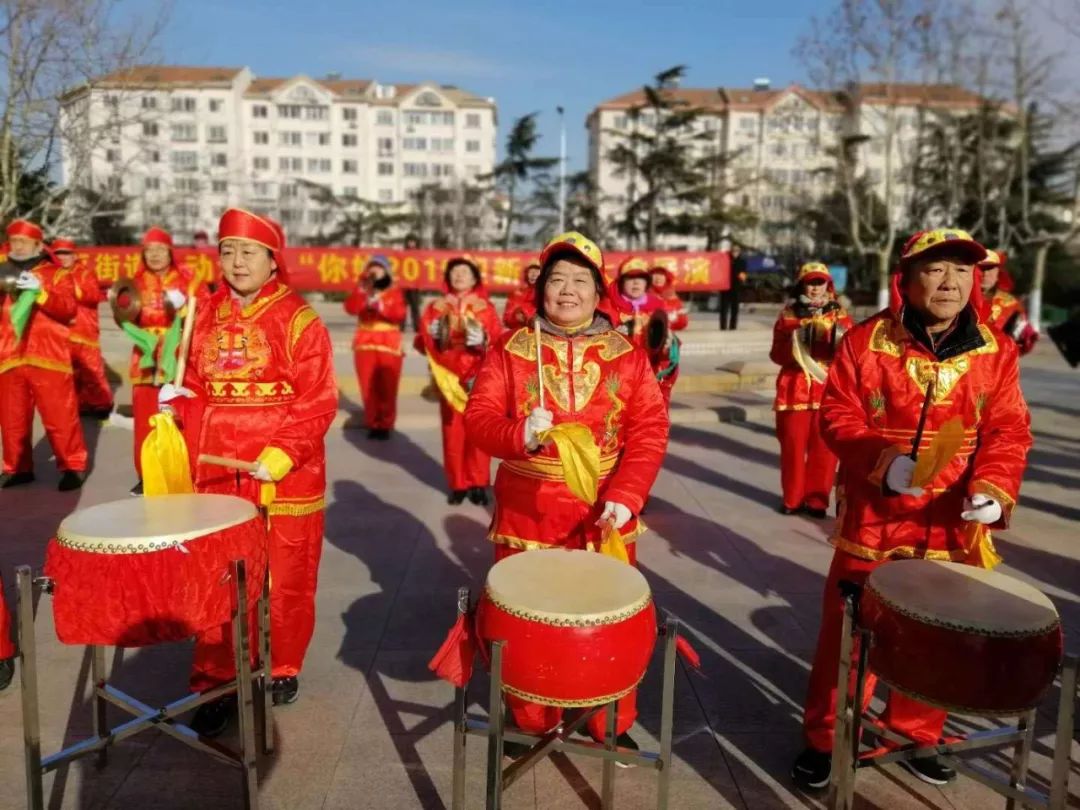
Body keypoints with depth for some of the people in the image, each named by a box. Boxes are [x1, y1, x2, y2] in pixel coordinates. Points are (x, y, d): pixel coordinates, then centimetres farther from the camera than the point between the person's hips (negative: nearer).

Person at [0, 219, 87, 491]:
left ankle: (72, 467, 5)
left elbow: (68, 309, -7)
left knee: (60, 415, -3)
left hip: (48, 356, -4)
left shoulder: (57, 274, 7)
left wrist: (39, 291, -19)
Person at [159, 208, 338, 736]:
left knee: (285, 583, 10)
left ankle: (282, 669, 31)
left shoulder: (298, 320, -8)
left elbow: (319, 400, -12)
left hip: (284, 478, -4)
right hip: (217, 477, 4)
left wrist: (284, 452, -21)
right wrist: (176, 400, -3)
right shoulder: (206, 317, 9)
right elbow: (197, 386, 18)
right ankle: (216, 680, 23)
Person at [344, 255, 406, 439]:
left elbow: (400, 314, -11)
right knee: (368, 387, 1)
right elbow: (350, 308, -6)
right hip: (365, 345, 2)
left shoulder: (394, 292, 6)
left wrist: (380, 305, -23)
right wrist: (362, 290, -16)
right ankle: (373, 424, 10)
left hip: (389, 346, -2)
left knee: (387, 388, -5)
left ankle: (385, 425, 4)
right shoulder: (362, 290, 12)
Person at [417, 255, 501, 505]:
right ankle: (458, 484, 13)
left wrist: (483, 341, -23)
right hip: (450, 378, 1)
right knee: (453, 433, 3)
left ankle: (479, 483, 9)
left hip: (478, 378, -1)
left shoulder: (485, 308, 6)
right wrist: (431, 333, -12)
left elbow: (497, 341, -4)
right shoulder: (438, 307, 11)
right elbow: (423, 342, 7)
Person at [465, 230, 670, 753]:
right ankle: (531, 725, 33)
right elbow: (478, 418, -5)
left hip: (604, 517, 1)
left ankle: (611, 725, 32)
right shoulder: (509, 350, 1)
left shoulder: (627, 356, 2)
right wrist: (521, 434, -26)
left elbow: (649, 431, -3)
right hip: (527, 516, 0)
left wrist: (625, 496, -16)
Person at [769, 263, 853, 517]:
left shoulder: (840, 315, 8)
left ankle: (817, 499, 14)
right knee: (793, 446, 4)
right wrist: (795, 343, -17)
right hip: (795, 389, 0)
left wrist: (840, 342, -21)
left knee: (824, 448, 2)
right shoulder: (788, 315, 7)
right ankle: (792, 498, 17)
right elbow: (777, 354, 2)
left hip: (828, 391, 0)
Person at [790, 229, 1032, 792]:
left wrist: (993, 487, -19)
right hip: (873, 520, -2)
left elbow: (1008, 431, -1)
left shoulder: (996, 351, 1)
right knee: (847, 633, 7)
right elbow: (837, 417, -8)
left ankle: (916, 737, 37)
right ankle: (824, 738, 24)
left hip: (953, 525, 3)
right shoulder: (865, 341, -6)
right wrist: (882, 459, -24)